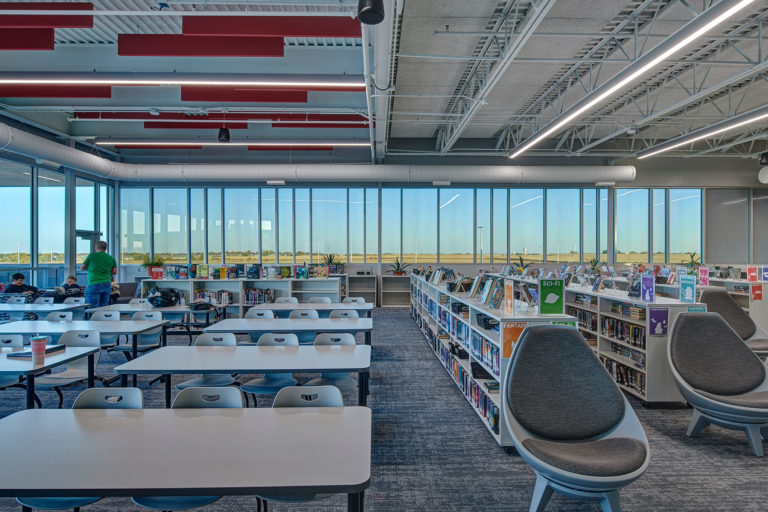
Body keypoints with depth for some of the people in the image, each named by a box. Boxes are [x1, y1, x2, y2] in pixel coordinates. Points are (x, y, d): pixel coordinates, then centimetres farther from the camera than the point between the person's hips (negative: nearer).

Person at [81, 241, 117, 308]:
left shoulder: (92, 255, 0)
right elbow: (114, 272, 9)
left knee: (93, 308, -3)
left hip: (94, 285, -4)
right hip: (107, 285, 4)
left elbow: (82, 268, 8)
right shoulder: (111, 258, 8)